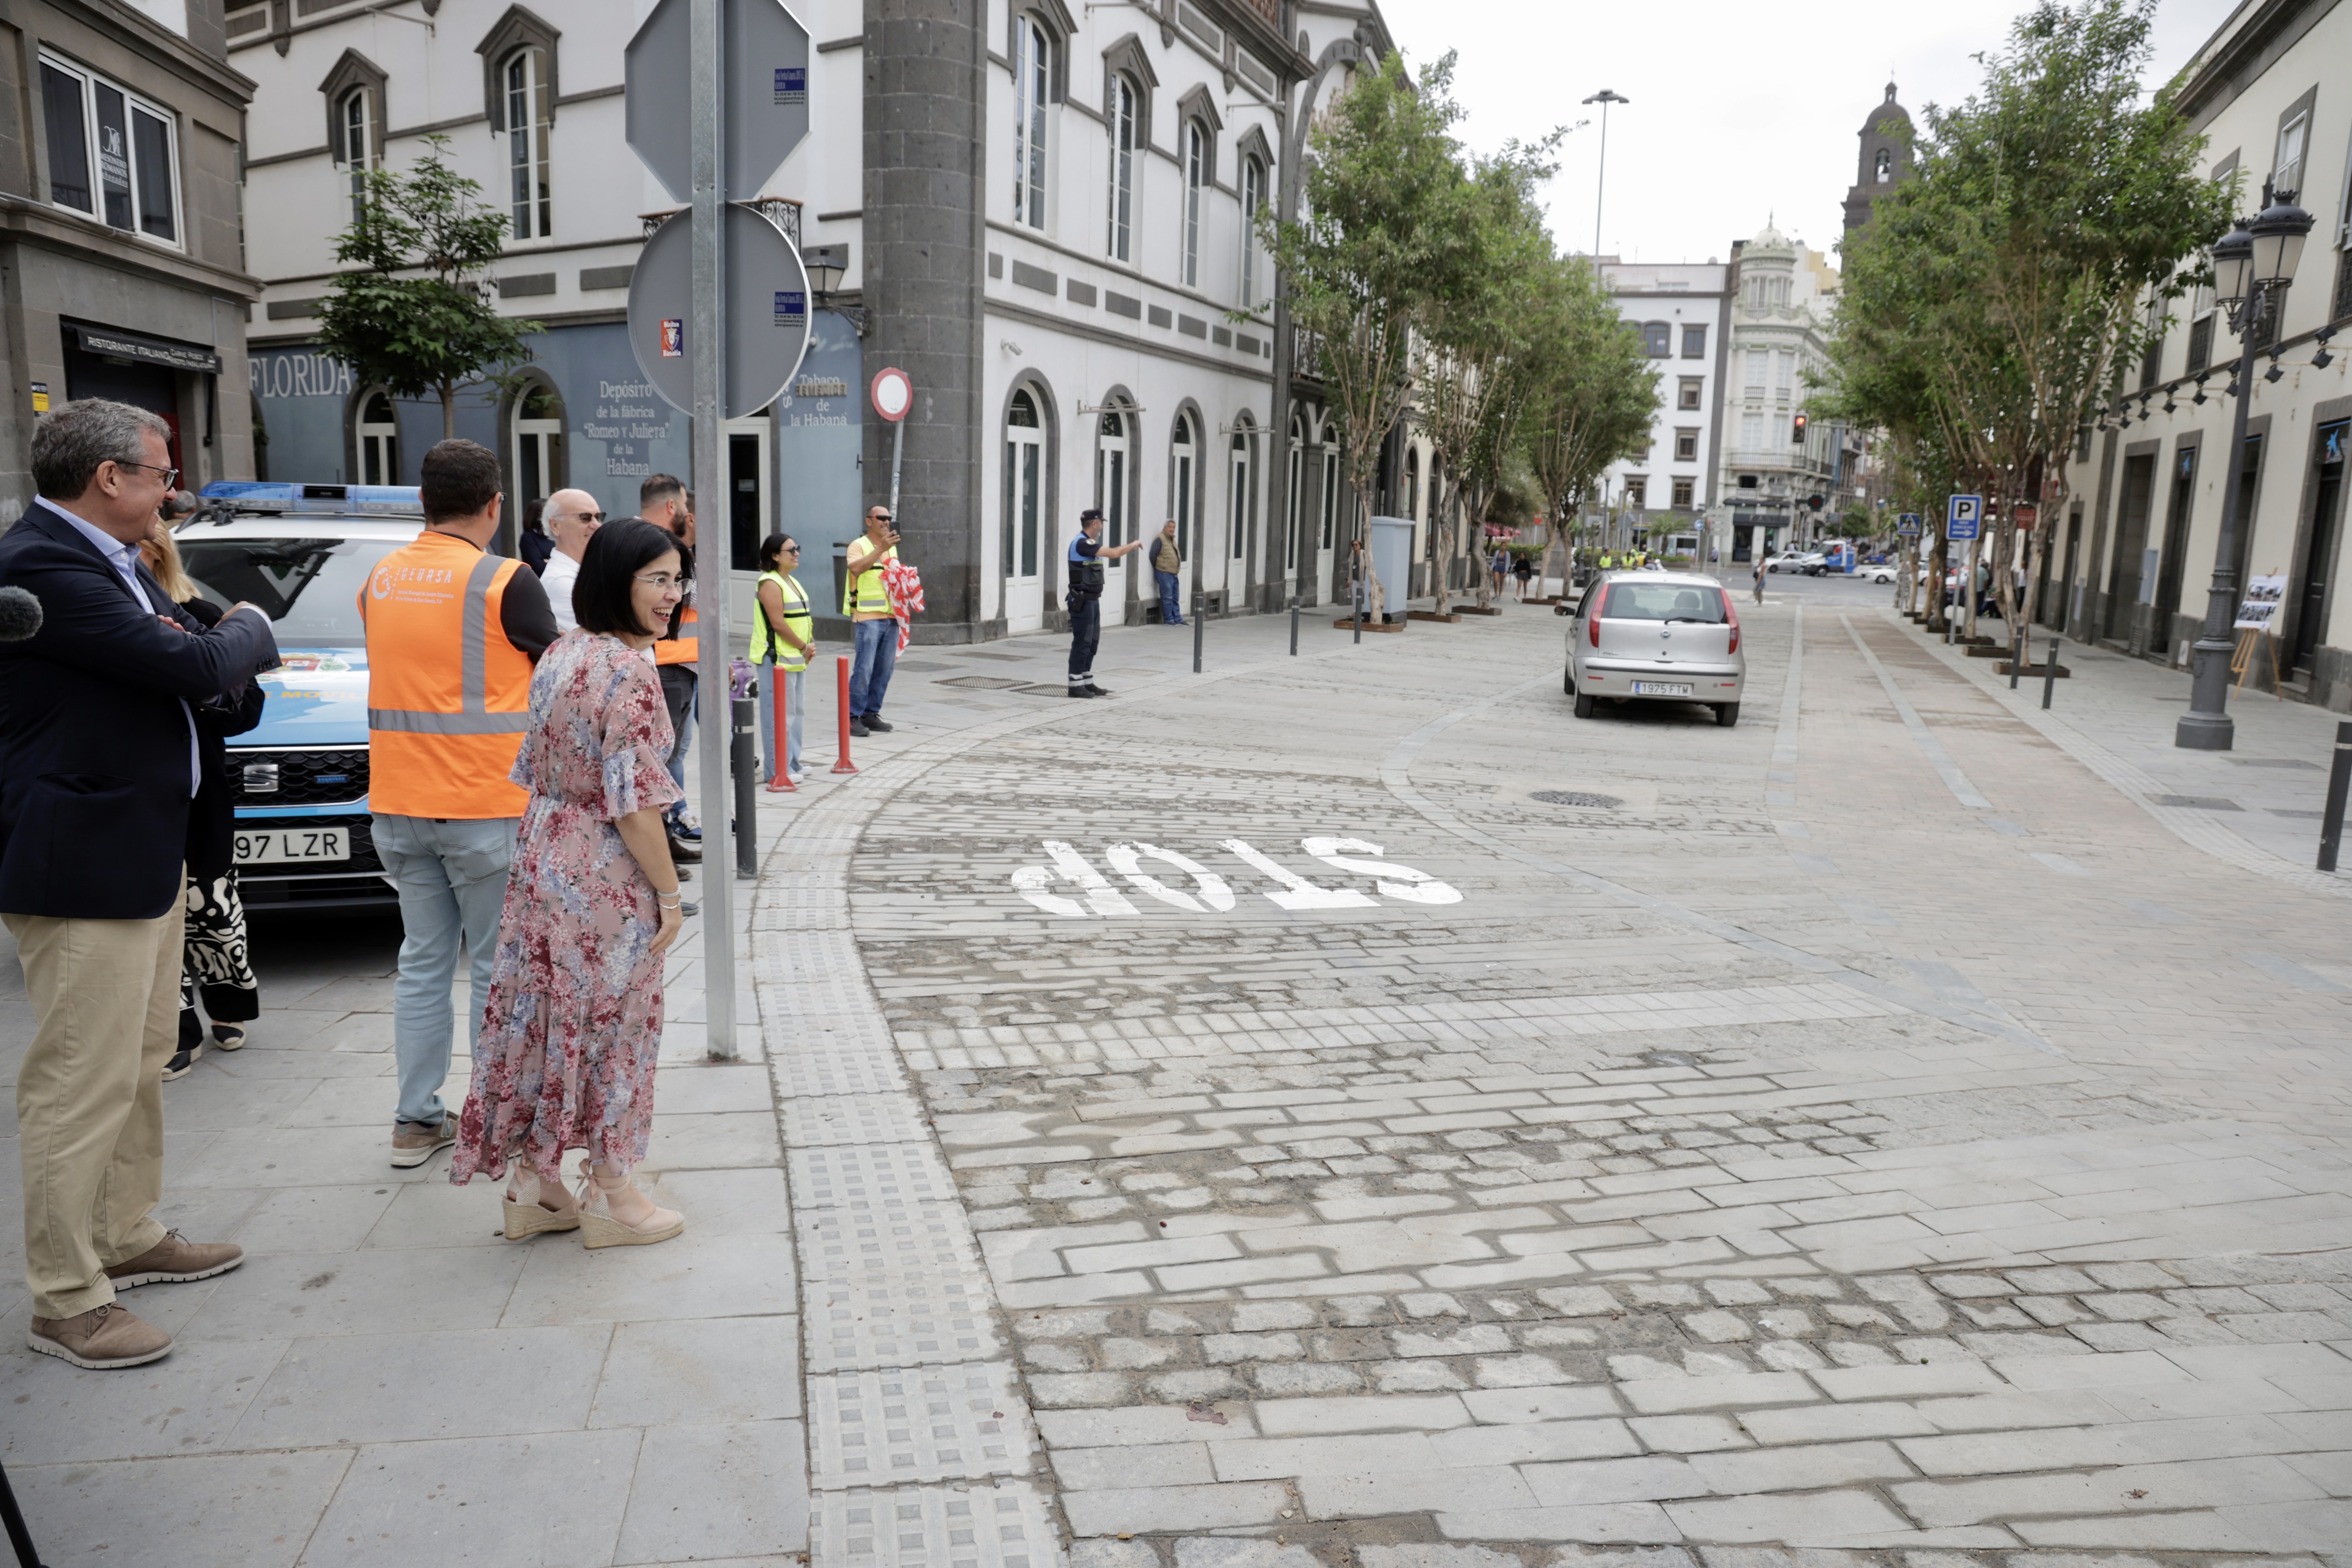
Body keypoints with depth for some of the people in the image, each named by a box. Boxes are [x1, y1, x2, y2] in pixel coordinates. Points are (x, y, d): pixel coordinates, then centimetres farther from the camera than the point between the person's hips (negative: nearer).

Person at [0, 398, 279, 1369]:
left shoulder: (113, 560, 12)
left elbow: (193, 660, 18)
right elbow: (194, 670, -24)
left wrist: (198, 644, -4)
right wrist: (245, 630, -4)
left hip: (144, 856, 11)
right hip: (82, 869, -10)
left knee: (140, 1065, 21)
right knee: (81, 1088, -1)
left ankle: (130, 1237, 36)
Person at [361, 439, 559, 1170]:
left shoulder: (380, 579, 7)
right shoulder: (505, 582, -11)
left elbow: (406, 669, 14)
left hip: (399, 806, 6)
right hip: (485, 807, -5)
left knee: (422, 961, 13)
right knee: (499, 967, 5)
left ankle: (417, 1119, 18)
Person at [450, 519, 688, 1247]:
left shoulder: (558, 655, 6)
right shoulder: (629, 674, -20)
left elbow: (536, 770, 12)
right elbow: (633, 804, -22)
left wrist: (549, 844, 20)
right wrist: (669, 892, -14)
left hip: (540, 853, 8)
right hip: (605, 872, -8)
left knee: (545, 1017, 15)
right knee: (610, 1023, 5)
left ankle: (533, 1186, 26)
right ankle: (611, 1199, 18)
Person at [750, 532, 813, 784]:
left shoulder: (792, 582, 17)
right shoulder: (771, 583, -13)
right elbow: (778, 623, -19)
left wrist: (808, 646, 3)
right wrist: (804, 647, -12)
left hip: (795, 658, 10)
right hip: (777, 658, -10)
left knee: (795, 710, 15)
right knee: (780, 713, -8)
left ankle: (792, 763, 24)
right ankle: (777, 770, -5)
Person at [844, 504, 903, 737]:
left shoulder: (892, 548, 19)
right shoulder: (858, 546, -3)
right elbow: (857, 568, -23)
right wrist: (881, 548, -27)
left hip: (890, 617, 7)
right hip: (868, 617, -7)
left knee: (884, 669, 7)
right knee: (864, 669, -10)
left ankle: (871, 714, 16)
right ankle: (853, 717, -4)